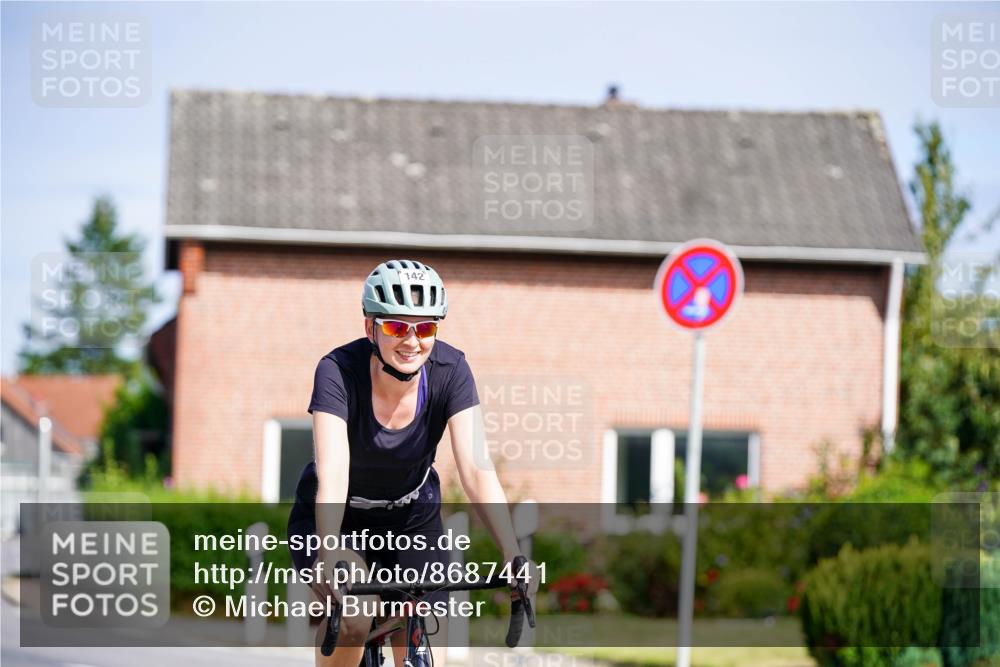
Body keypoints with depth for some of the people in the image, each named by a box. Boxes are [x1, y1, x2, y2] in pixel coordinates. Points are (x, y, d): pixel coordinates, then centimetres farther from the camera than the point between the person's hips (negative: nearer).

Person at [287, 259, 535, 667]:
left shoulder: (450, 370, -20)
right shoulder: (338, 371, -27)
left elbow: (477, 470, -26)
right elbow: (332, 472, -38)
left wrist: (514, 557, -38)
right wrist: (331, 559, -53)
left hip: (412, 519, 2)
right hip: (336, 519, -2)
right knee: (355, 616, -30)